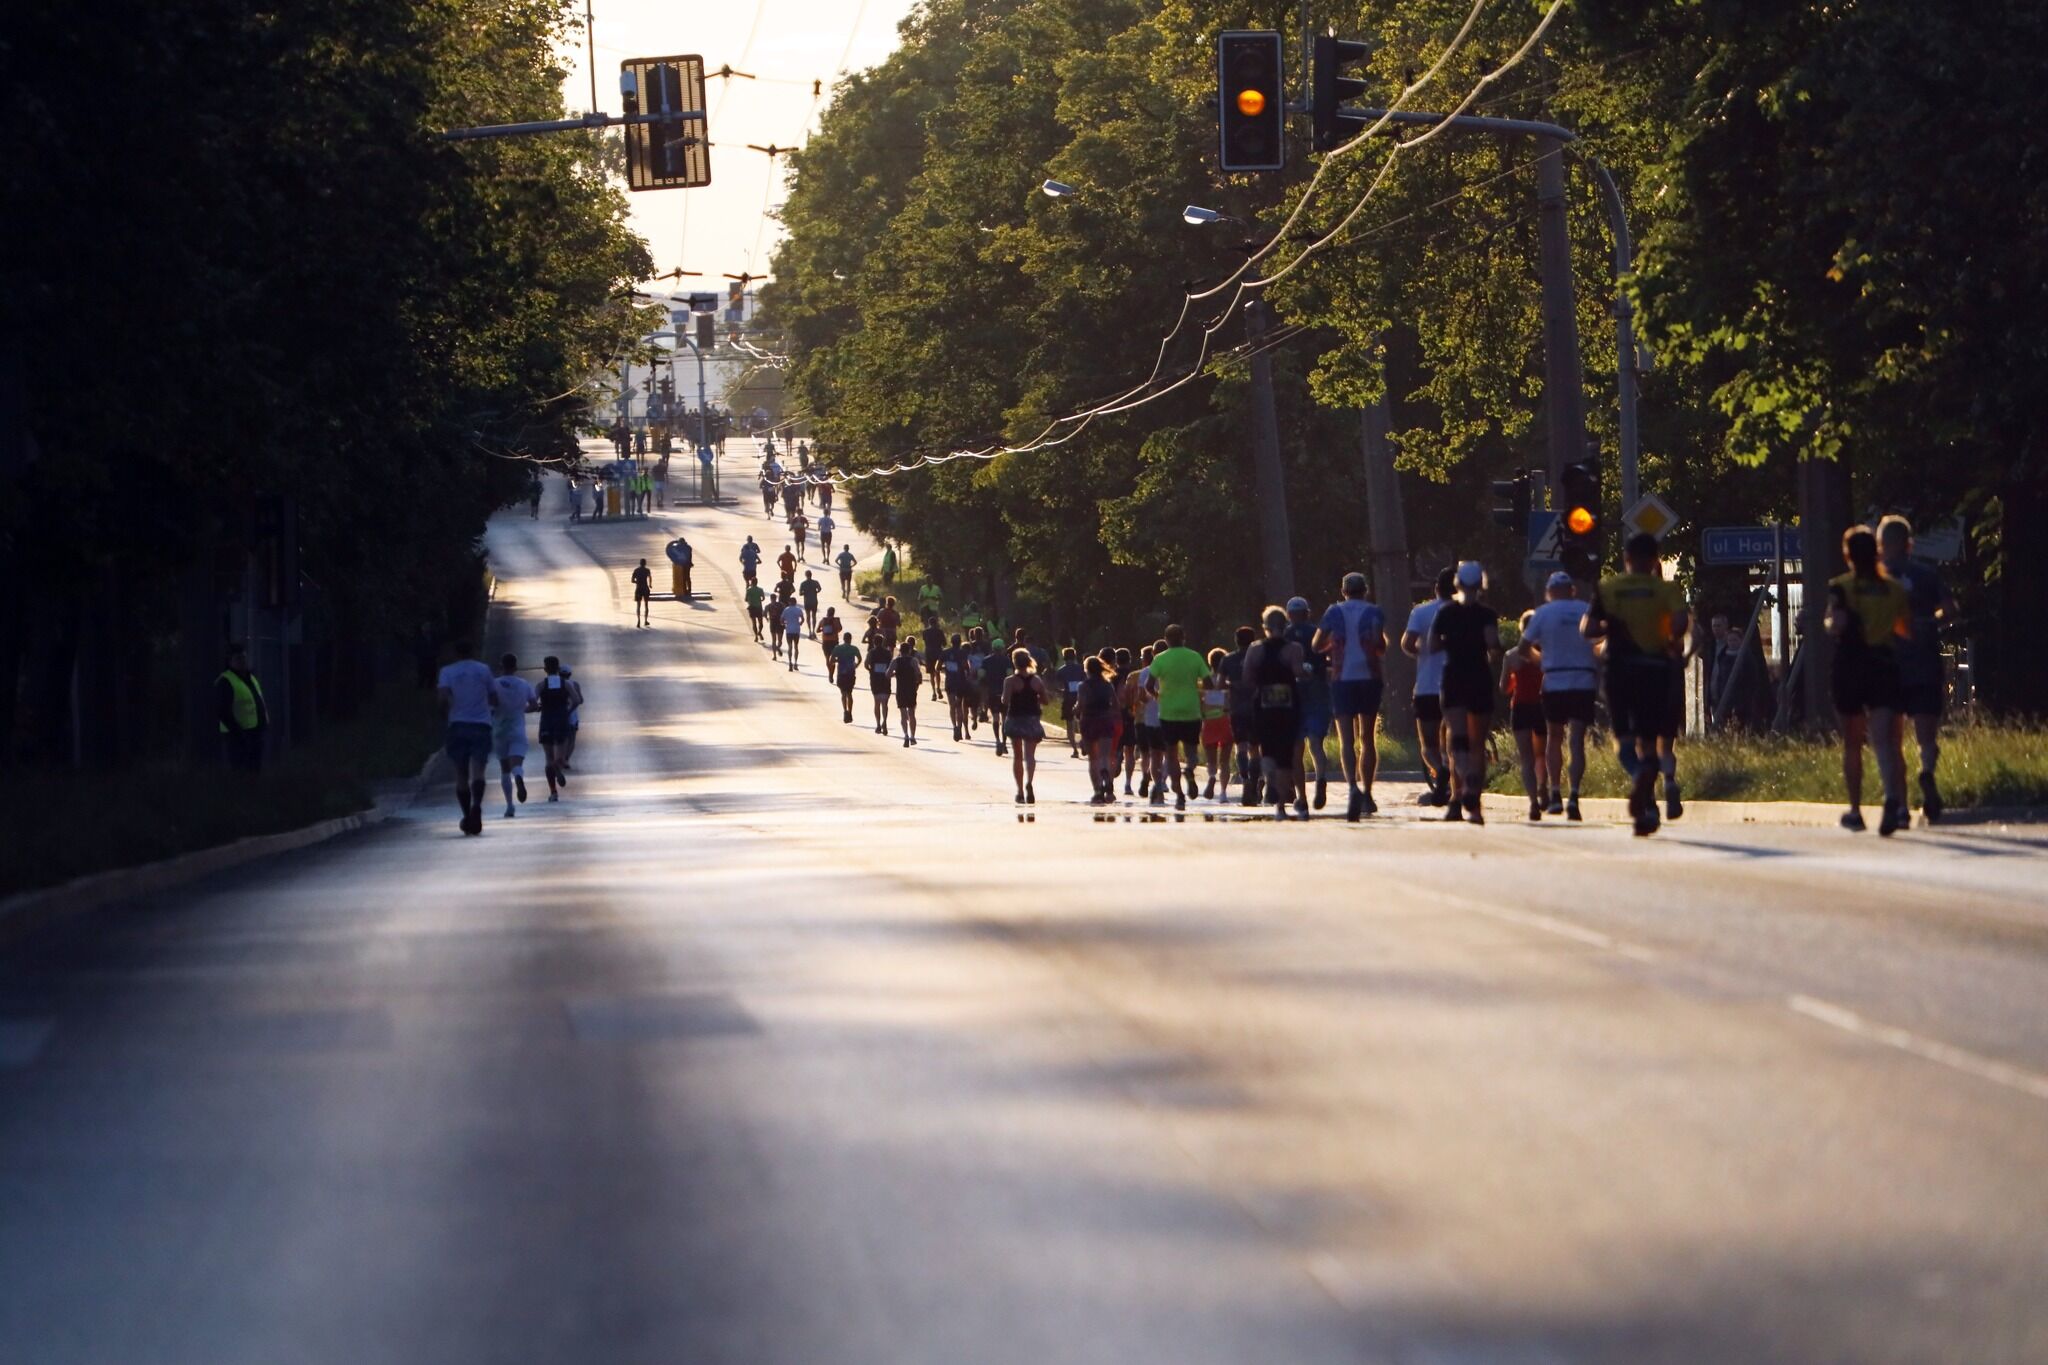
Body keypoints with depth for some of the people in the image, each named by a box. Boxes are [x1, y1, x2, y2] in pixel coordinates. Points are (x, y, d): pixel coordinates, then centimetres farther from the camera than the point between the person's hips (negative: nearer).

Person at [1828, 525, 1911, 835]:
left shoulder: (1840, 587, -5)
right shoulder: (1894, 588, 5)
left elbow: (1837, 623, -20)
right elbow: (1908, 631, 11)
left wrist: (1829, 623, 3)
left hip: (1850, 667, -1)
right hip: (1885, 665, 1)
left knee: (1852, 743, 15)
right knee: (1885, 740, -8)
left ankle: (1855, 811, 22)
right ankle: (1893, 798, -33)